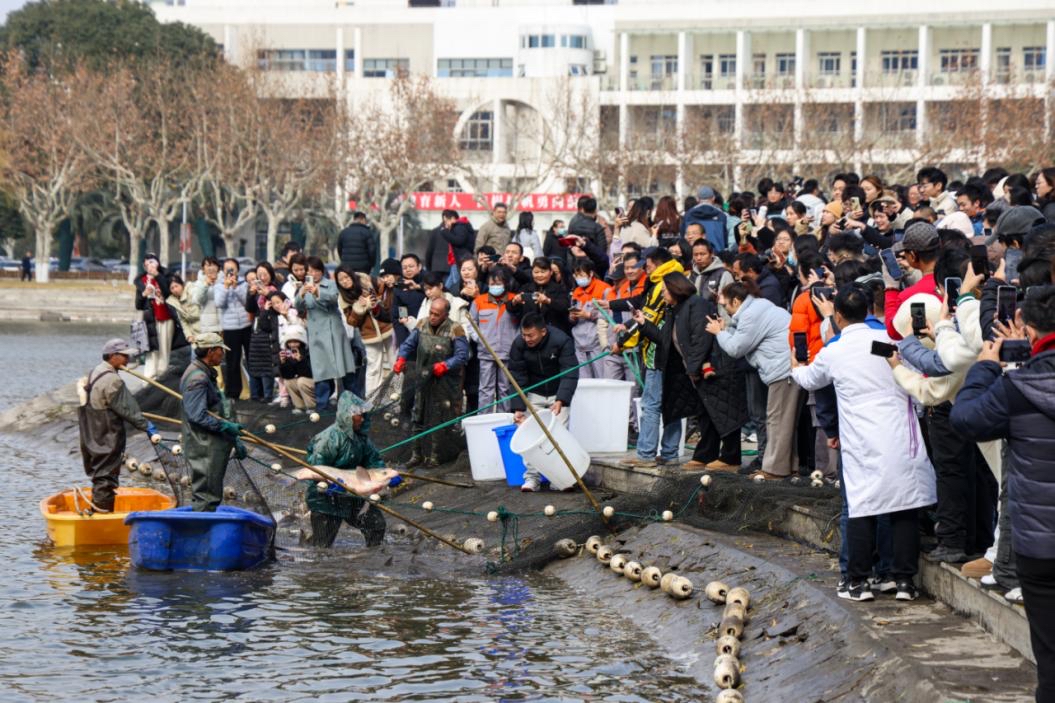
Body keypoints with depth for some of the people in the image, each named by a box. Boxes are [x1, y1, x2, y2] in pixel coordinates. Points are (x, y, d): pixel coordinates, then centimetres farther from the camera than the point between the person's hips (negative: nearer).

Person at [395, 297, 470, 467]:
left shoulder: (455, 330, -10)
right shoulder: (422, 325, 5)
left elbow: (462, 356, -13)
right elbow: (408, 344, 12)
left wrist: (445, 365, -26)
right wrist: (401, 358, -7)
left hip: (444, 383, -5)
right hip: (423, 381, 5)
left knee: (439, 420, -1)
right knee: (419, 418, 10)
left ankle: (435, 456, 8)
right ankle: (418, 454, 20)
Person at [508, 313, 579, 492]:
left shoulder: (562, 341, -25)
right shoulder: (519, 345, -16)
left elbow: (570, 374, -27)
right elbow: (518, 378, -12)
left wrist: (560, 401, -39)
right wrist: (518, 408, -20)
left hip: (558, 393, -2)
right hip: (534, 394, 2)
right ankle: (532, 477, -7)